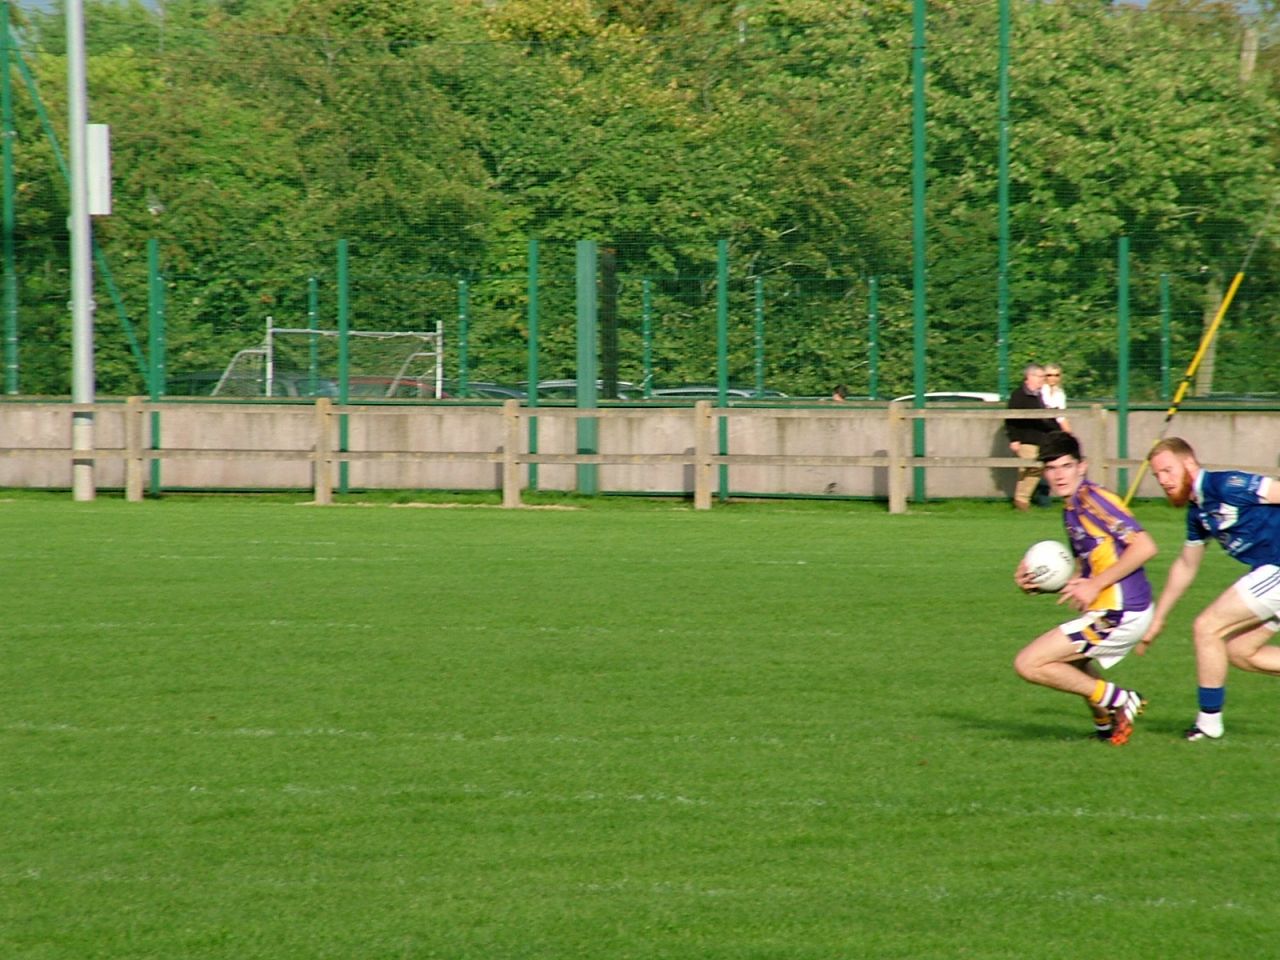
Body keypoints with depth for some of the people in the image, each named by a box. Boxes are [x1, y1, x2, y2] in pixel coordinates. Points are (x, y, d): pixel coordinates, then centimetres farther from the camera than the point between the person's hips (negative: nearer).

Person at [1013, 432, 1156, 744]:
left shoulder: (1093, 499, -14)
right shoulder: (1071, 511, 15)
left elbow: (1144, 546, -22)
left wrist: (1095, 585, -20)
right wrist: (1036, 582, 3)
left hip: (1118, 613, -11)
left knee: (1028, 664, -10)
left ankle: (1115, 700, -4)